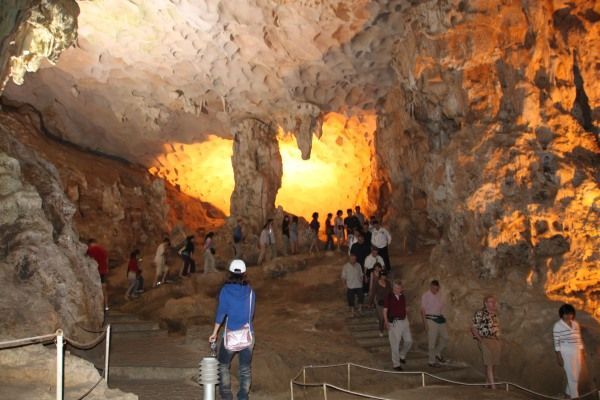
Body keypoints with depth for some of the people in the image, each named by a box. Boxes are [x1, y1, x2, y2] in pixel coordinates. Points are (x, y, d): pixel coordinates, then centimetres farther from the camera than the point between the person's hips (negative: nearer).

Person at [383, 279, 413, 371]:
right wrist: (386, 322, -19)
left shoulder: (403, 296, 8)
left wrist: (408, 321, 17)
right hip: (394, 322, -5)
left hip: (404, 321, 6)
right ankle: (396, 364, 12)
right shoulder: (388, 297, -8)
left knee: (409, 341, 6)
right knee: (395, 344, 0)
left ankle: (401, 355, 30)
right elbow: (385, 311, -8)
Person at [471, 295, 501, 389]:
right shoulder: (480, 313, -7)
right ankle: (493, 385, -12)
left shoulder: (494, 314, 15)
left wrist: (499, 342, 18)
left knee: (494, 363, 10)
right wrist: (480, 339, -14)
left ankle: (488, 381, 25)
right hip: (485, 341, -7)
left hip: (495, 341, 7)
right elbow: (473, 328, -7)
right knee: (489, 363, -11)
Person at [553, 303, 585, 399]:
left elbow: (579, 339, 12)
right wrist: (559, 356, -11)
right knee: (572, 376, -3)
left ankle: (568, 392, 28)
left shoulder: (576, 324, 7)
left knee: (576, 375, 12)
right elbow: (557, 342, -10)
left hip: (577, 352, 6)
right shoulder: (558, 325, -10)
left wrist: (582, 353, 11)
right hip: (566, 353, -6)